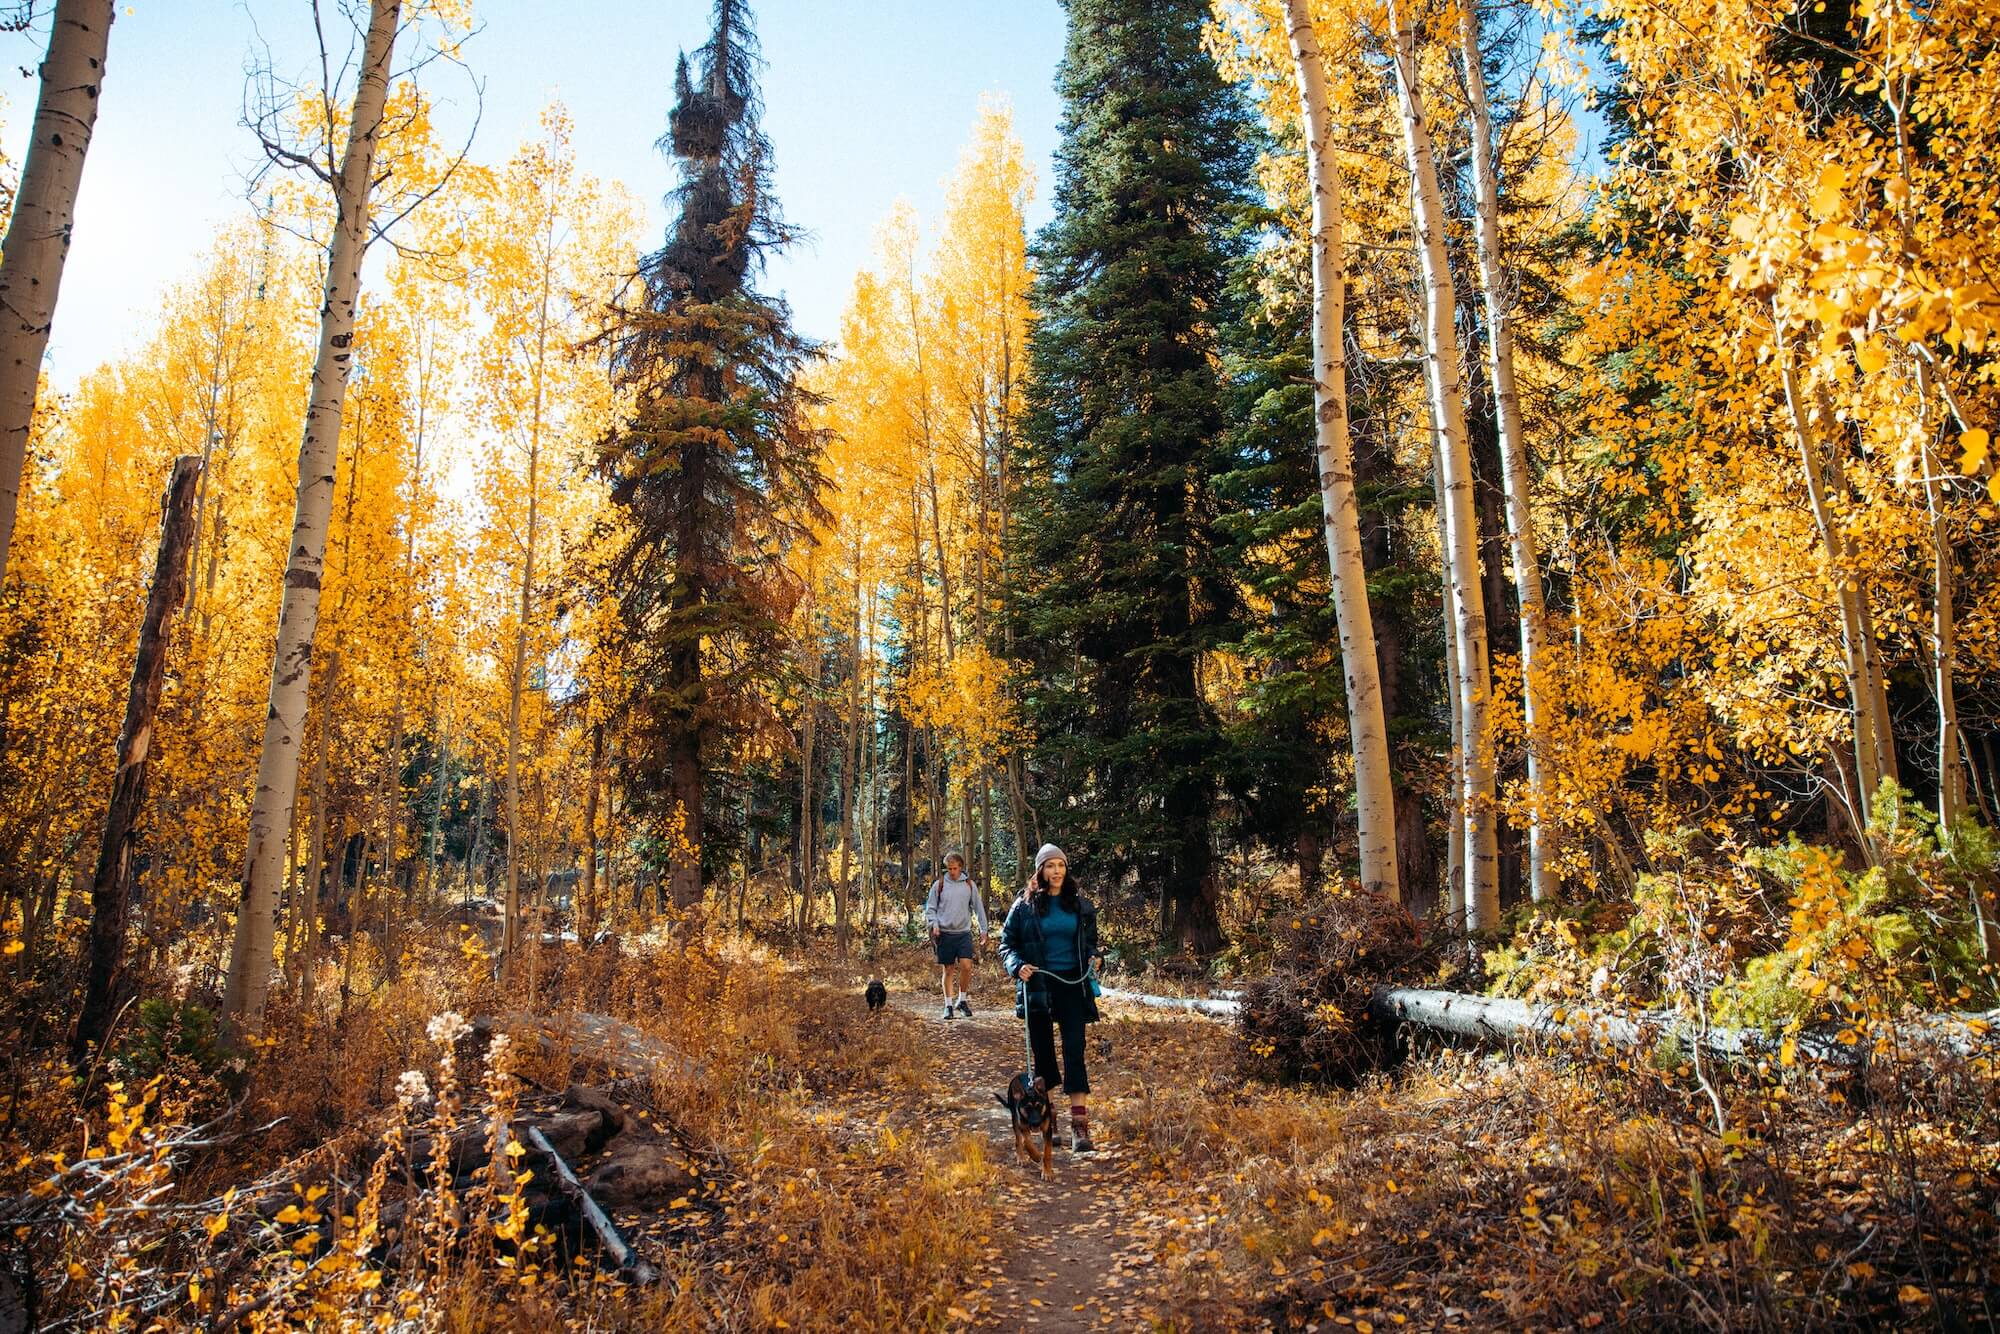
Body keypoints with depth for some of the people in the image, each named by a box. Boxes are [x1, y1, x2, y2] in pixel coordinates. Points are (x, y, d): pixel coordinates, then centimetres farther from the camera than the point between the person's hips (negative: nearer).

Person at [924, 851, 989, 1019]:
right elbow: (930, 908, 5)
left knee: (966, 966, -11)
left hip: (964, 933, 1)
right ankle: (948, 1005, 15)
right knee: (948, 970, 4)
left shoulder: (969, 884, 3)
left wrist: (983, 929, 6)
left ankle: (962, 1000, 9)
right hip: (945, 934, -1)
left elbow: (978, 907, 9)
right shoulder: (939, 885, 0)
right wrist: (934, 924, -11)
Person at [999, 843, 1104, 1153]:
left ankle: (1080, 1124, -9)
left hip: (1073, 985, 1)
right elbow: (1006, 942, 3)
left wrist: (1093, 956, -3)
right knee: (1043, 1050, 8)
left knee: (1075, 1050, -8)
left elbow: (1091, 938, 18)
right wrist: (1017, 965, -15)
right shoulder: (1025, 904, -1)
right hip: (1038, 985, 0)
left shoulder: (1079, 903, 5)